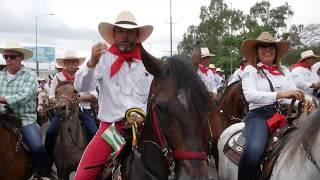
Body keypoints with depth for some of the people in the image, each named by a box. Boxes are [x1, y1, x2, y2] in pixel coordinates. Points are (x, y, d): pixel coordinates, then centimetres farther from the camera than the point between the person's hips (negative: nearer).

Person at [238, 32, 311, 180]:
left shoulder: (284, 71, 20)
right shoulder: (250, 70, 6)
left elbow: (294, 94, 14)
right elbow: (249, 95, -11)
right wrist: (280, 94, -22)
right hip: (259, 114, -4)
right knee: (254, 150, -33)